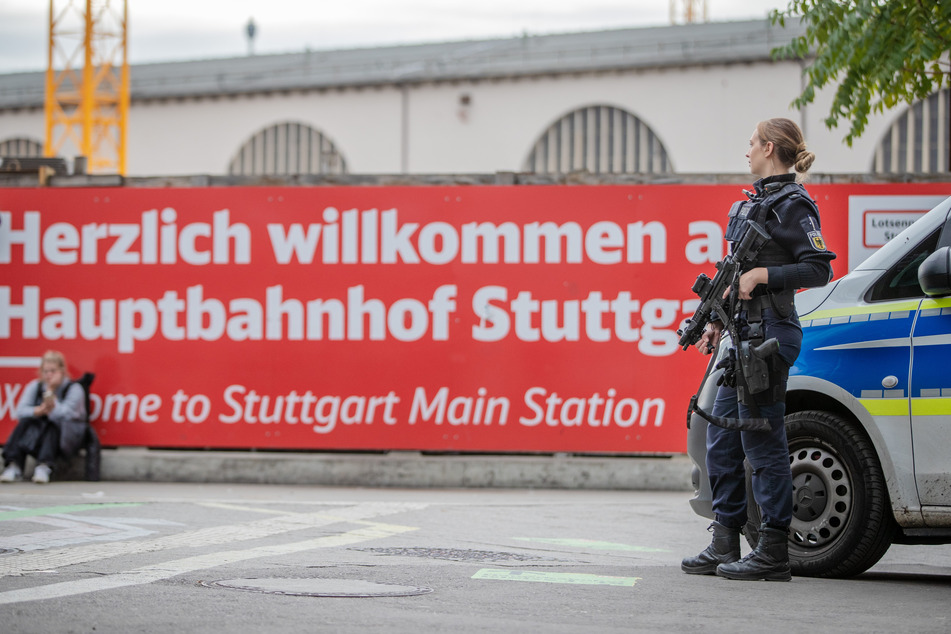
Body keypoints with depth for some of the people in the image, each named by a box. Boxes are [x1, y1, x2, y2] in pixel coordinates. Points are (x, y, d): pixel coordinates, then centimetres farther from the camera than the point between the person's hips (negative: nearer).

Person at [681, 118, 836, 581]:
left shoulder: (793, 205, -9)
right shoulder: (755, 202, 19)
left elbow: (820, 269, -17)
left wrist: (761, 274, -21)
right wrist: (717, 321, 19)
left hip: (769, 336, -10)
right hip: (743, 335, 10)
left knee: (763, 441, -7)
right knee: (721, 441, 10)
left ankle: (773, 554, -2)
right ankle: (724, 547, 15)